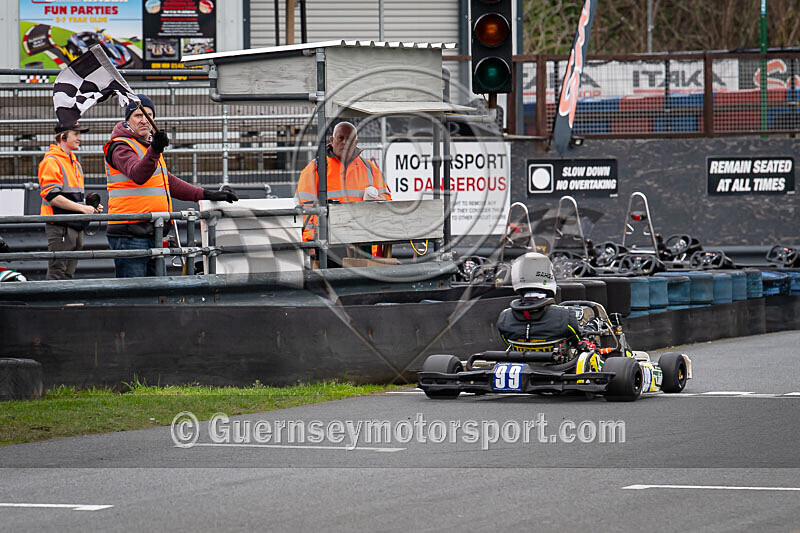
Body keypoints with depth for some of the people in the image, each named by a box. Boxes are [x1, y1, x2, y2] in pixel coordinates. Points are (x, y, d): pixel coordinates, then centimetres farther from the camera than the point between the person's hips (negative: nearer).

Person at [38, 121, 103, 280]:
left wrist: (90, 207, 12)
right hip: (60, 227, -9)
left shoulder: (75, 163, 21)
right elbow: (51, 196, -18)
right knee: (57, 274, -11)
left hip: (75, 226, 9)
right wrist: (82, 208, -18)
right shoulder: (51, 161, -8)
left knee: (68, 274, 9)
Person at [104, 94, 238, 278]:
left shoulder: (148, 145, 24)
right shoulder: (120, 147, -6)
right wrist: (154, 150, -43)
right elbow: (138, 175, -27)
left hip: (152, 234, 9)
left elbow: (169, 182, 31)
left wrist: (207, 195, 28)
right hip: (130, 234, -9)